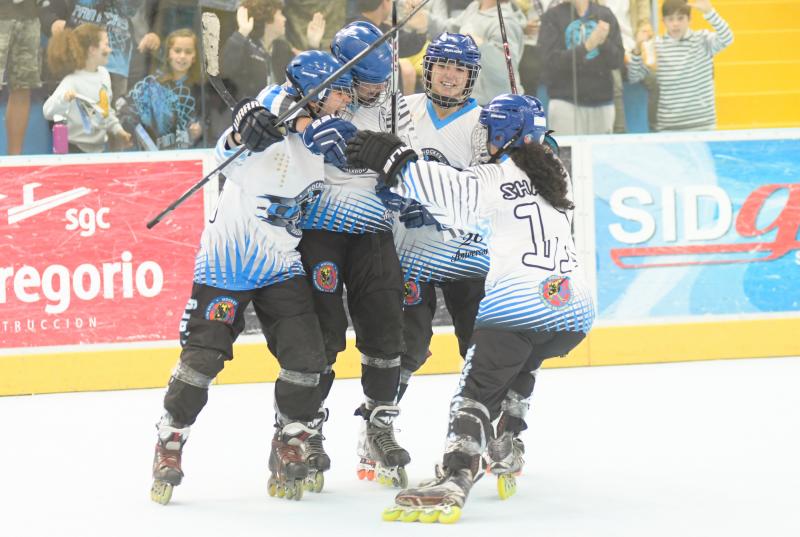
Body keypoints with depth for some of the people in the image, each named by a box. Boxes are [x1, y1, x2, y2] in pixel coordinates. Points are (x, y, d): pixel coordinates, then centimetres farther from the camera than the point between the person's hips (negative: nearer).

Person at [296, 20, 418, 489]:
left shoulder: (393, 108, 7)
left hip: (372, 230, 5)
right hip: (318, 227, -5)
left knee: (384, 326, 1)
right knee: (322, 328, -7)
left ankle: (380, 427, 13)